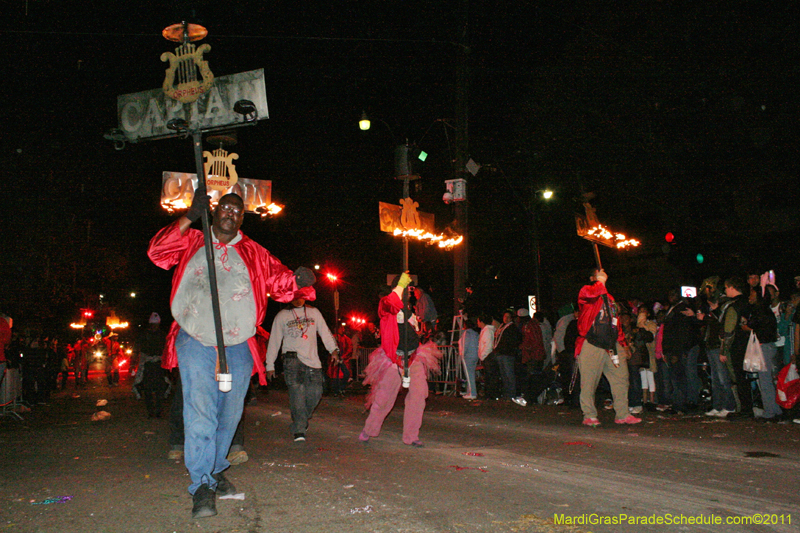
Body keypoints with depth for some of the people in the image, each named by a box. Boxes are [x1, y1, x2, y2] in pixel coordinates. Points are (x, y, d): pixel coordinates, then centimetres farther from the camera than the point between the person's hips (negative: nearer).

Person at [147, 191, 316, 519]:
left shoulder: (253, 254, 11)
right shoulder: (192, 242, 7)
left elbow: (277, 281, 3)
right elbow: (158, 254, -8)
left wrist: (296, 280, -21)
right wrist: (189, 219, -17)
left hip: (237, 345, 3)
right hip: (196, 342, -3)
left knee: (229, 413, 10)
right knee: (200, 411, -12)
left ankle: (216, 470, 29)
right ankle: (202, 485, -7)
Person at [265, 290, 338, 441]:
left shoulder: (314, 312, 16)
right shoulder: (282, 316, 9)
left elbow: (325, 332, 13)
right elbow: (274, 341, 11)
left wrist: (333, 349, -4)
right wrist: (270, 365, 8)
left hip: (312, 360, 3)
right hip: (292, 358, -3)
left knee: (315, 392, -5)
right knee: (297, 391, -17)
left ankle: (300, 422, 20)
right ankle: (299, 430, -13)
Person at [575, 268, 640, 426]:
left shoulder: (609, 297, 24)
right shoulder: (586, 291, 2)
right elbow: (592, 293, -25)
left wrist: (623, 344, 21)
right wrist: (601, 281, -6)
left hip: (612, 346, 6)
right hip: (591, 345, -6)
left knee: (621, 378, 1)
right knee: (589, 382, -2)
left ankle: (622, 415, 10)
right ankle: (589, 415, 8)